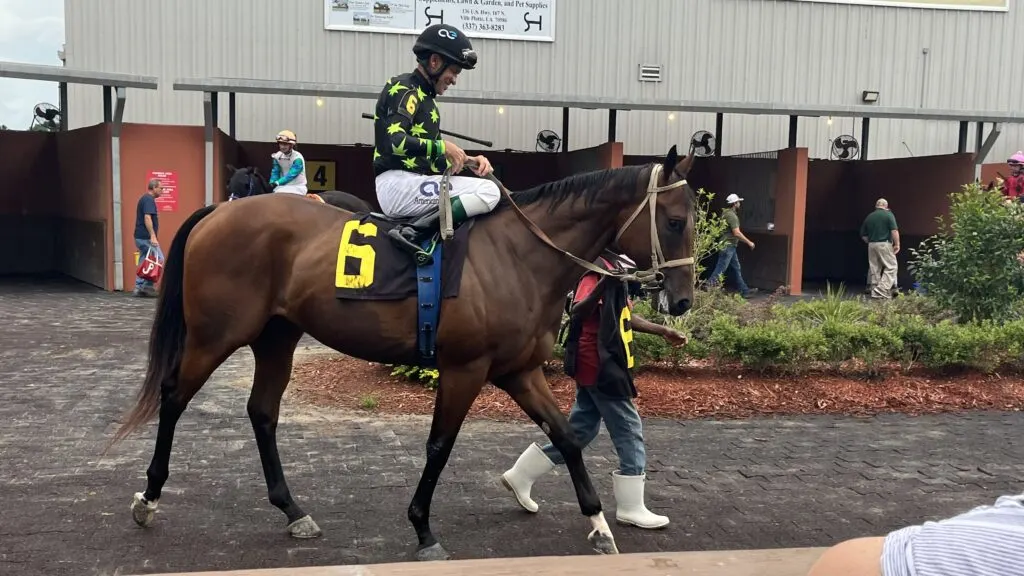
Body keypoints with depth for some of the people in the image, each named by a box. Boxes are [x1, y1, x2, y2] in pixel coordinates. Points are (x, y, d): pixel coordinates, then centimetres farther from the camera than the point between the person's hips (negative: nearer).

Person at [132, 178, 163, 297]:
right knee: (159, 260, -7)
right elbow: (147, 218, -23)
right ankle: (148, 285, -6)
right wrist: (153, 236, -27)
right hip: (146, 237, -10)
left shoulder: (144, 199, 19)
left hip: (141, 237, 10)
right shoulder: (149, 200, -13)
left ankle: (138, 288, 12)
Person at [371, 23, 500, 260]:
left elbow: (429, 158, 21)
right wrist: (443, 146, -14)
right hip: (397, 183, -10)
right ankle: (413, 232, -25)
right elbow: (394, 142, -22)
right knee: (489, 192, -18)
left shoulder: (424, 96, 22)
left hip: (414, 182, 10)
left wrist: (468, 162, 7)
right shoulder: (404, 89, -6)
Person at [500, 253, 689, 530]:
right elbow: (577, 313, -32)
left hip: (599, 366, 10)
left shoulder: (615, 274, 13)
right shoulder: (598, 271, -17)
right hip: (600, 367, -10)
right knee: (629, 432, 0)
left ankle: (520, 476, 23)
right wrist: (605, 284, -45)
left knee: (580, 429, 16)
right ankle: (631, 508, 12)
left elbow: (625, 318, 24)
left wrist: (662, 331, 19)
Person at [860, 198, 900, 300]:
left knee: (874, 269, 9)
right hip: (885, 245, -5)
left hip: (872, 245, 5)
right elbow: (894, 231, -13)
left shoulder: (869, 217, 11)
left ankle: (874, 291, 10)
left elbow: (863, 235, 13)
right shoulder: (888, 215, -2)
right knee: (890, 267, -1)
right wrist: (897, 244, -7)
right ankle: (882, 290, -13)